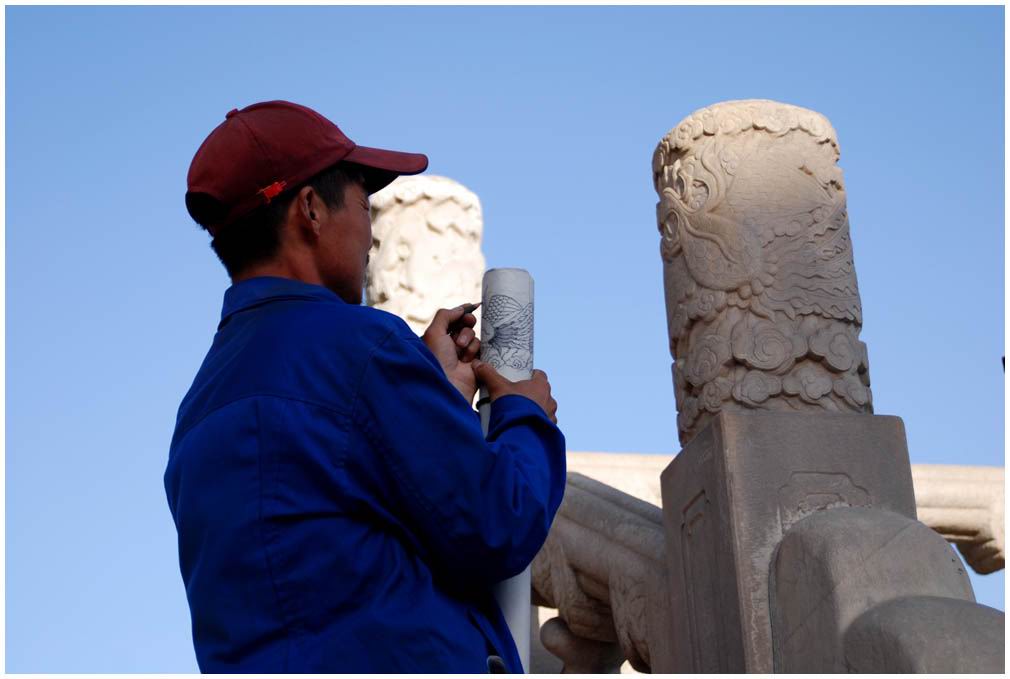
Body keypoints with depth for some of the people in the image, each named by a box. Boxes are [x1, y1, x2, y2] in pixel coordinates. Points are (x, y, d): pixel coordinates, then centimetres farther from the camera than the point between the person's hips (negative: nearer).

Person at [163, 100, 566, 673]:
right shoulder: (356, 342, -10)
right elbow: (495, 533, -10)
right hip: (401, 656, -9)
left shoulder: (203, 405, 16)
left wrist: (439, 389, 23)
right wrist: (527, 417, 9)